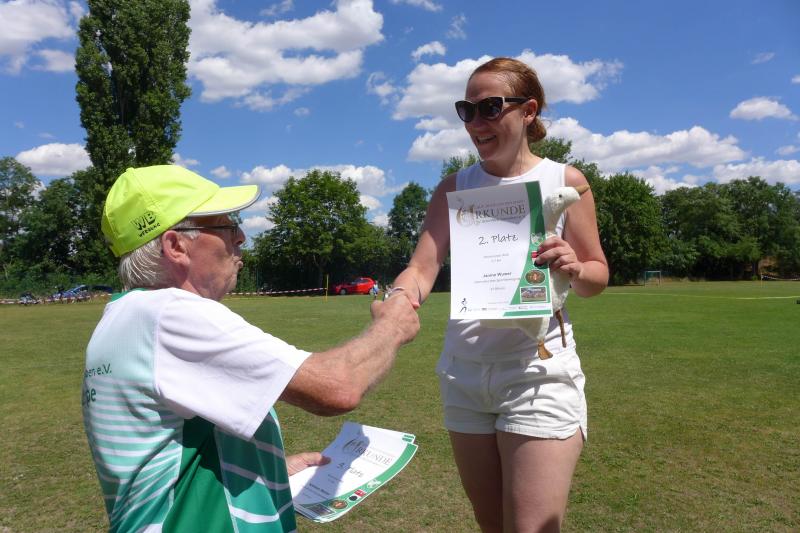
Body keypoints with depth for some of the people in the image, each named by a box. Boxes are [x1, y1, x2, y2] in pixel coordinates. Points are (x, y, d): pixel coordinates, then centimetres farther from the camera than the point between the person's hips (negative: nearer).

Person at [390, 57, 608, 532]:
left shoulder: (565, 181, -1)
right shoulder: (455, 188, 5)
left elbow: (598, 277, 4)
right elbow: (423, 266, -5)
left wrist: (574, 268, -20)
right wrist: (401, 297, -28)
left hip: (538, 369, -3)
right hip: (464, 370, 4)